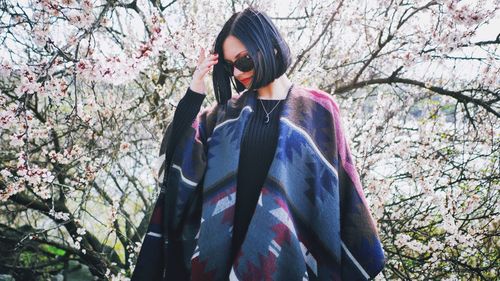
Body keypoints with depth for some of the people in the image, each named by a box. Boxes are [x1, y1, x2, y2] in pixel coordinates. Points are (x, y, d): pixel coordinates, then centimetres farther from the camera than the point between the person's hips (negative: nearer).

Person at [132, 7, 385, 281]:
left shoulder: (317, 110, 1)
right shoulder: (228, 110, 11)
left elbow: (338, 192, 1)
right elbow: (181, 155, 2)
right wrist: (194, 94, -4)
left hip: (286, 250, -3)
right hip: (223, 244, 3)